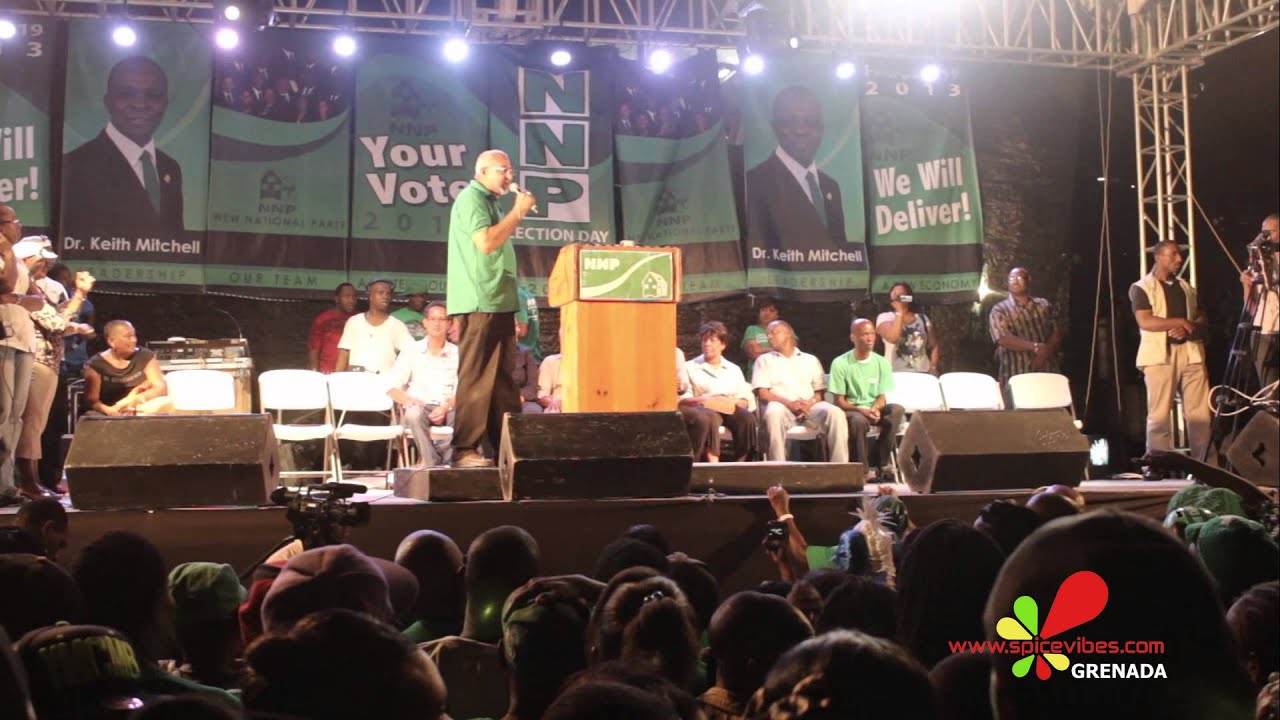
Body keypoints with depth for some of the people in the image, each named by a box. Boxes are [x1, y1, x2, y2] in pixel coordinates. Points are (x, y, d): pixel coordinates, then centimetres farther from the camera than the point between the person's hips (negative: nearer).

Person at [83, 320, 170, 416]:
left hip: (144, 411, 0)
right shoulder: (95, 364, 3)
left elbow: (161, 388, -1)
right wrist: (110, 410, -25)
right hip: (114, 415, 0)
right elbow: (91, 400, -3)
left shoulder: (145, 356, 7)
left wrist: (134, 399, -18)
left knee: (166, 404, -30)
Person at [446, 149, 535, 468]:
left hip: (498, 302, 10)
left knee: (502, 378, 10)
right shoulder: (470, 199, -8)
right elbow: (485, 242, -20)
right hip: (480, 303, -10)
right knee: (476, 379, -10)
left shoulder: (488, 202, 22)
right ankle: (464, 450, -7)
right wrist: (518, 212, -13)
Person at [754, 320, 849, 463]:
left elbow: (820, 392, 17)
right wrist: (789, 403, -12)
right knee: (773, 413, -39)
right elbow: (762, 393, 5)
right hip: (782, 406, -2)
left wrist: (811, 403, -9)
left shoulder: (810, 360, 25)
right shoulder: (764, 360, 19)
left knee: (836, 413, -29)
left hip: (809, 407, 2)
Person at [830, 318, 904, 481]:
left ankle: (879, 460, -20)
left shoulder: (882, 362, 4)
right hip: (850, 410, -4)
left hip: (873, 408, 4)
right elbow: (839, 401, -5)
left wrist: (875, 408, -17)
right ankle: (863, 469, -24)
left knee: (897, 409, -27)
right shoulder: (840, 363, -6)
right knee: (859, 419, -38)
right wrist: (861, 410, -22)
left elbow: (881, 397, 6)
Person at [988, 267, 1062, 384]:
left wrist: (1045, 351, -12)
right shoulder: (999, 310, 3)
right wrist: (1034, 347, -20)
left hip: (1047, 373, 3)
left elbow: (1057, 333, 8)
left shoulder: (1044, 305, 15)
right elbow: (1004, 339, -11)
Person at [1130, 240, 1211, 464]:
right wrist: (1180, 322, -9)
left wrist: (1189, 328, -6)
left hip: (1191, 352, 5)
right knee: (1159, 414, -7)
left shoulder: (1187, 288, 22)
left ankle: (1202, 463, 5)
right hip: (1160, 354, -5)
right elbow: (1145, 321, -9)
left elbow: (1203, 320, 16)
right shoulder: (1141, 288, 3)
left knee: (1199, 412, 0)